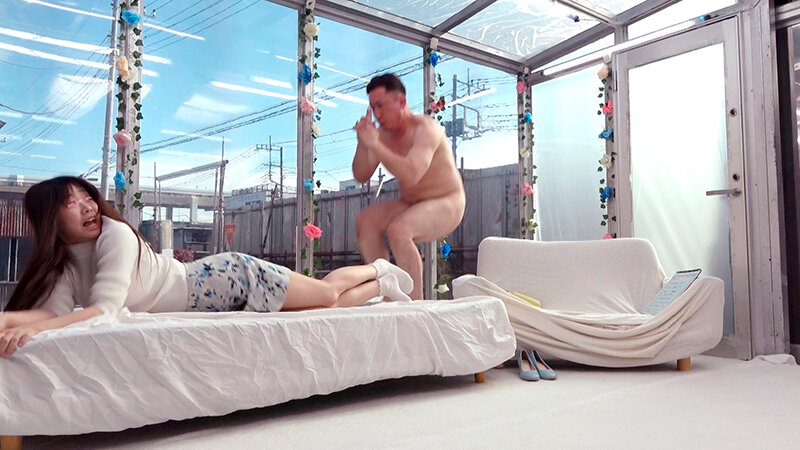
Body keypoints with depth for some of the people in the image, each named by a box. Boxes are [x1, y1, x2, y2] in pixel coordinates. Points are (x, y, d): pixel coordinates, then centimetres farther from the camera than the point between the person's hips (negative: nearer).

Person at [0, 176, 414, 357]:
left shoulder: (115, 235, -24)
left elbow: (105, 308, -33)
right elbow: (54, 311, -15)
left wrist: (36, 328, -44)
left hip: (229, 279, -6)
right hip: (212, 290, 6)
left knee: (328, 295, 6)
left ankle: (380, 272, 36)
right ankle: (378, 280, 42)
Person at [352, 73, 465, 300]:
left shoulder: (424, 128, -20)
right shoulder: (383, 134, 2)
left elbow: (411, 175, -36)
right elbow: (361, 176, -1)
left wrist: (374, 145, -34)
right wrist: (362, 144, -17)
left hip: (446, 204, -7)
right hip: (410, 204, 7)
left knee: (397, 229, -32)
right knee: (365, 221, -15)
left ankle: (415, 303, -22)